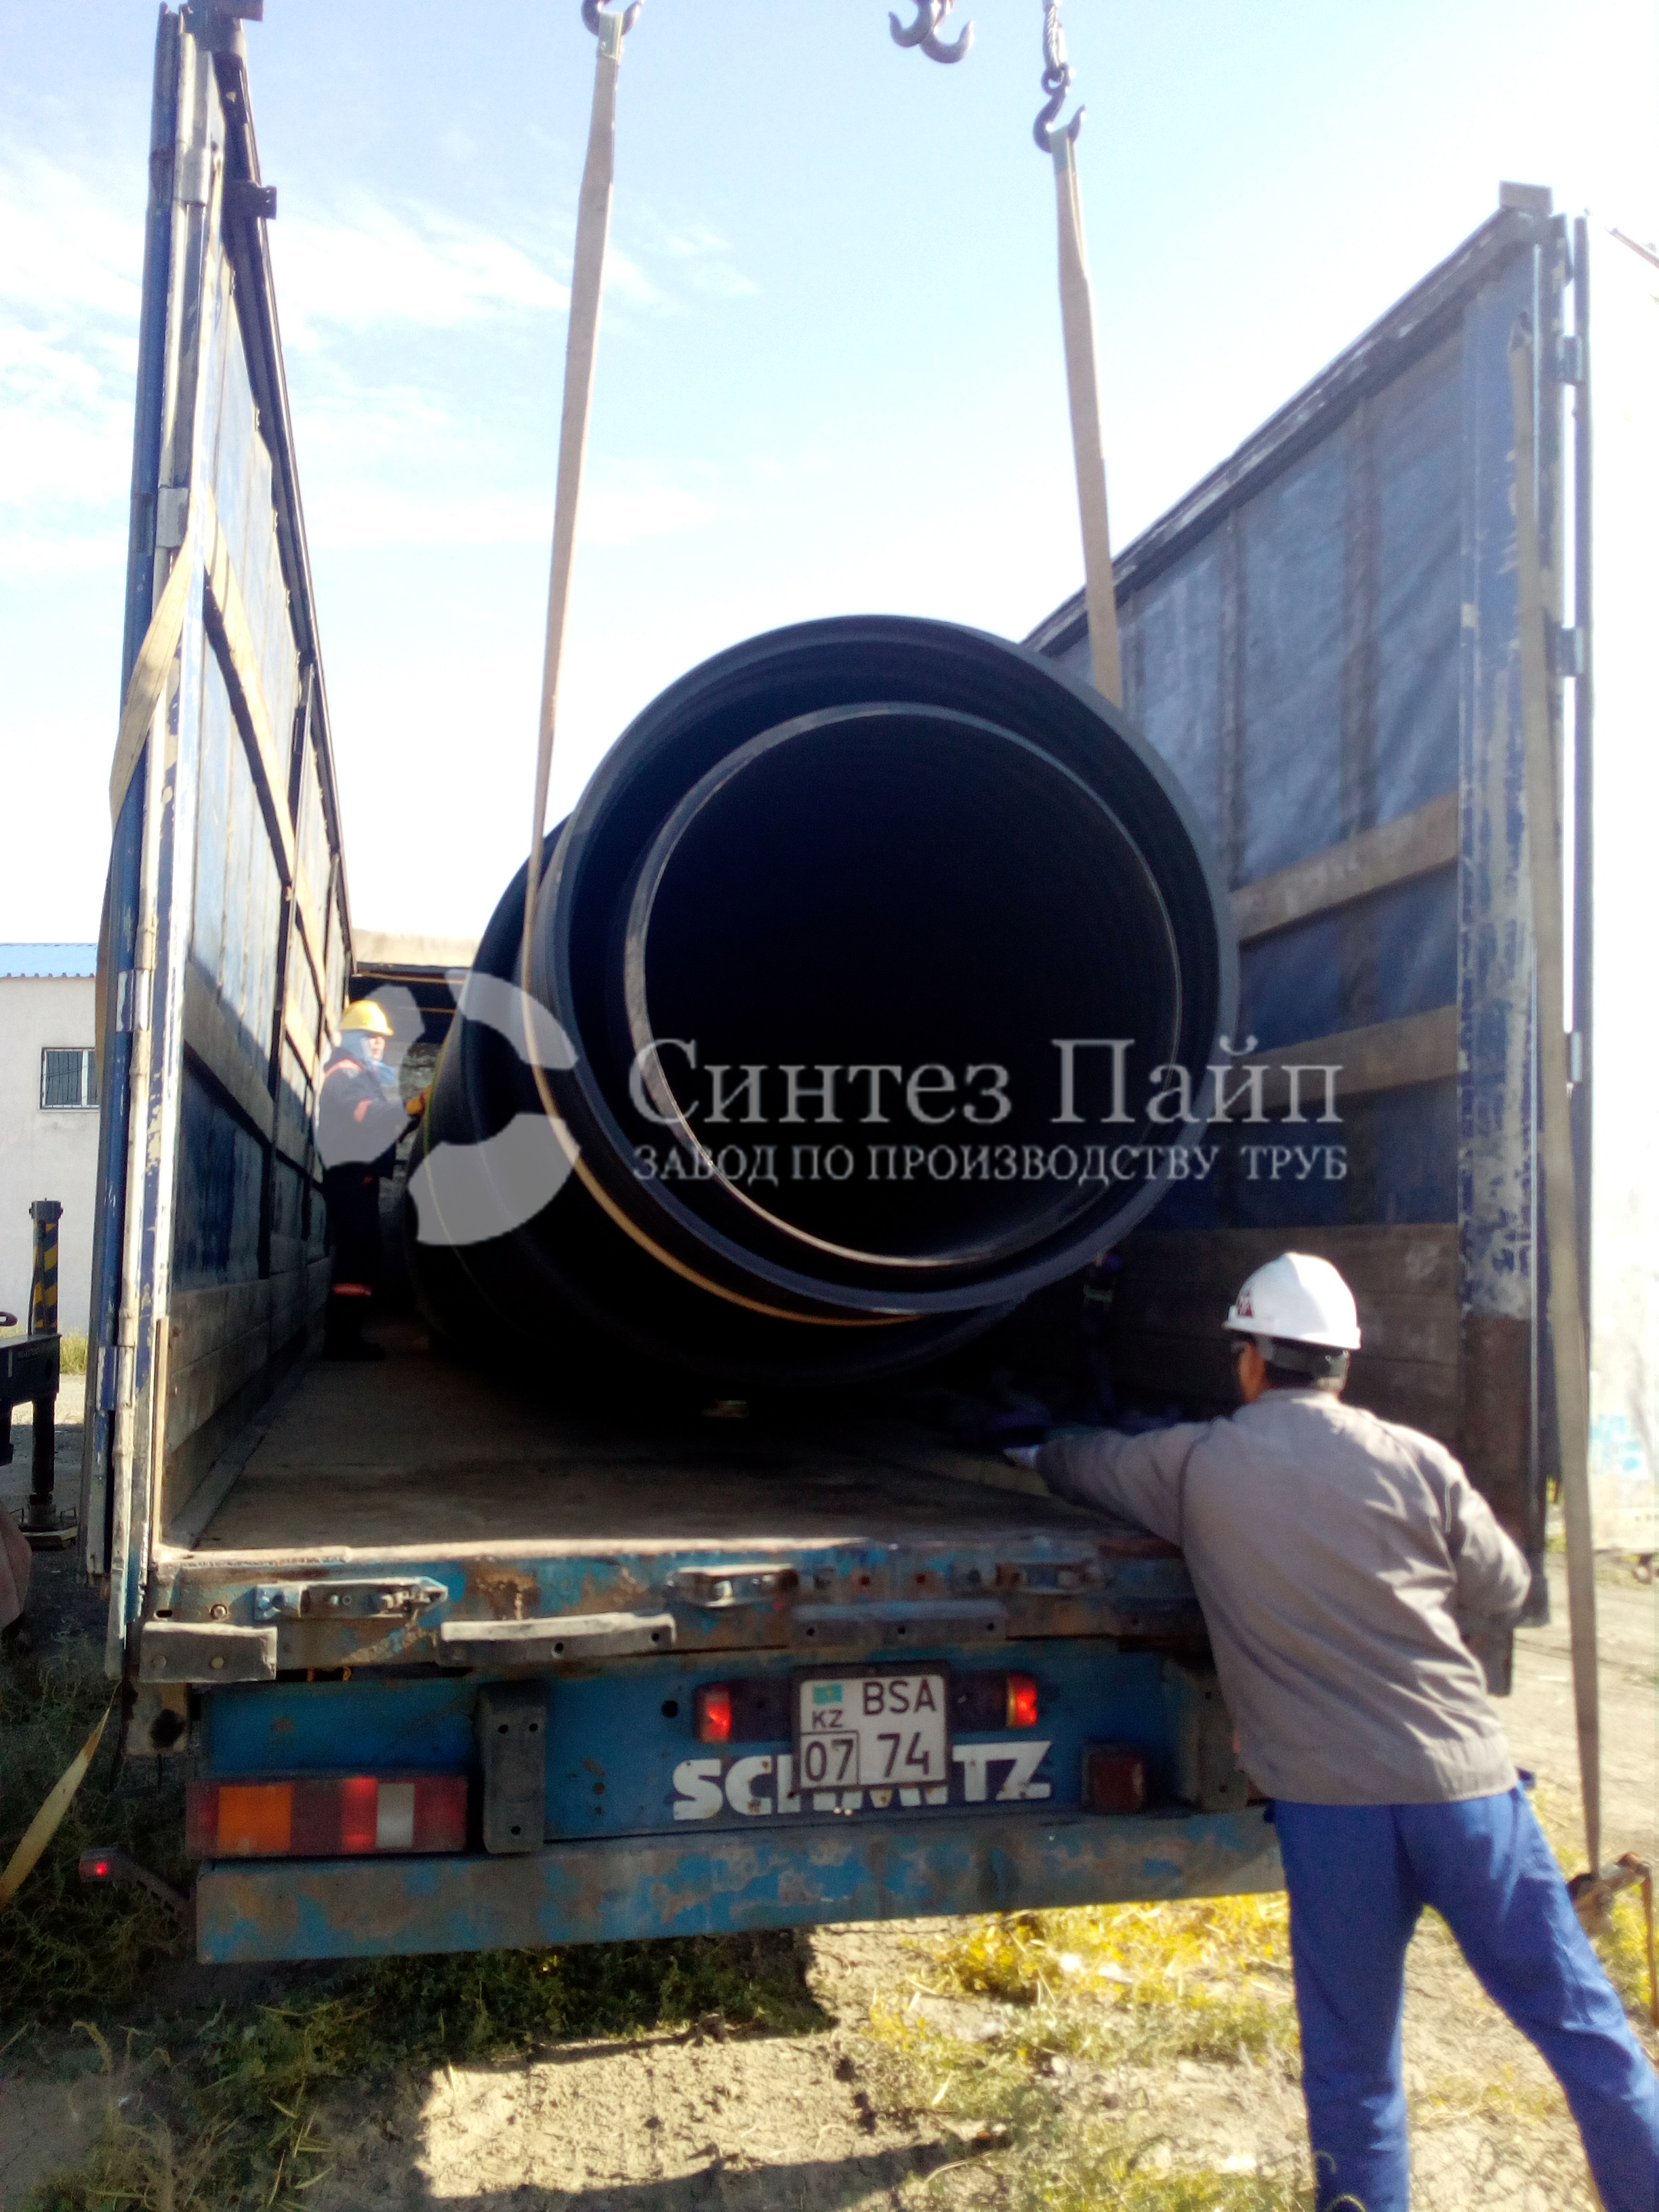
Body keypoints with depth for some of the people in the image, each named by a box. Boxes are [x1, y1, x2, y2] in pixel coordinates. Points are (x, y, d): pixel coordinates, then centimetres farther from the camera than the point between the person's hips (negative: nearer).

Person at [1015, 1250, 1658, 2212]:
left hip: (1330, 1798, -1)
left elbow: (1087, 1461, 20)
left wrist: (1038, 1453, 42)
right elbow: (1504, 1590, 14)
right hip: (1465, 1779, 1)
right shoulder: (1415, 1461, 2)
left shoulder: (1196, 1464, 2)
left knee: (1353, 2066, 11)